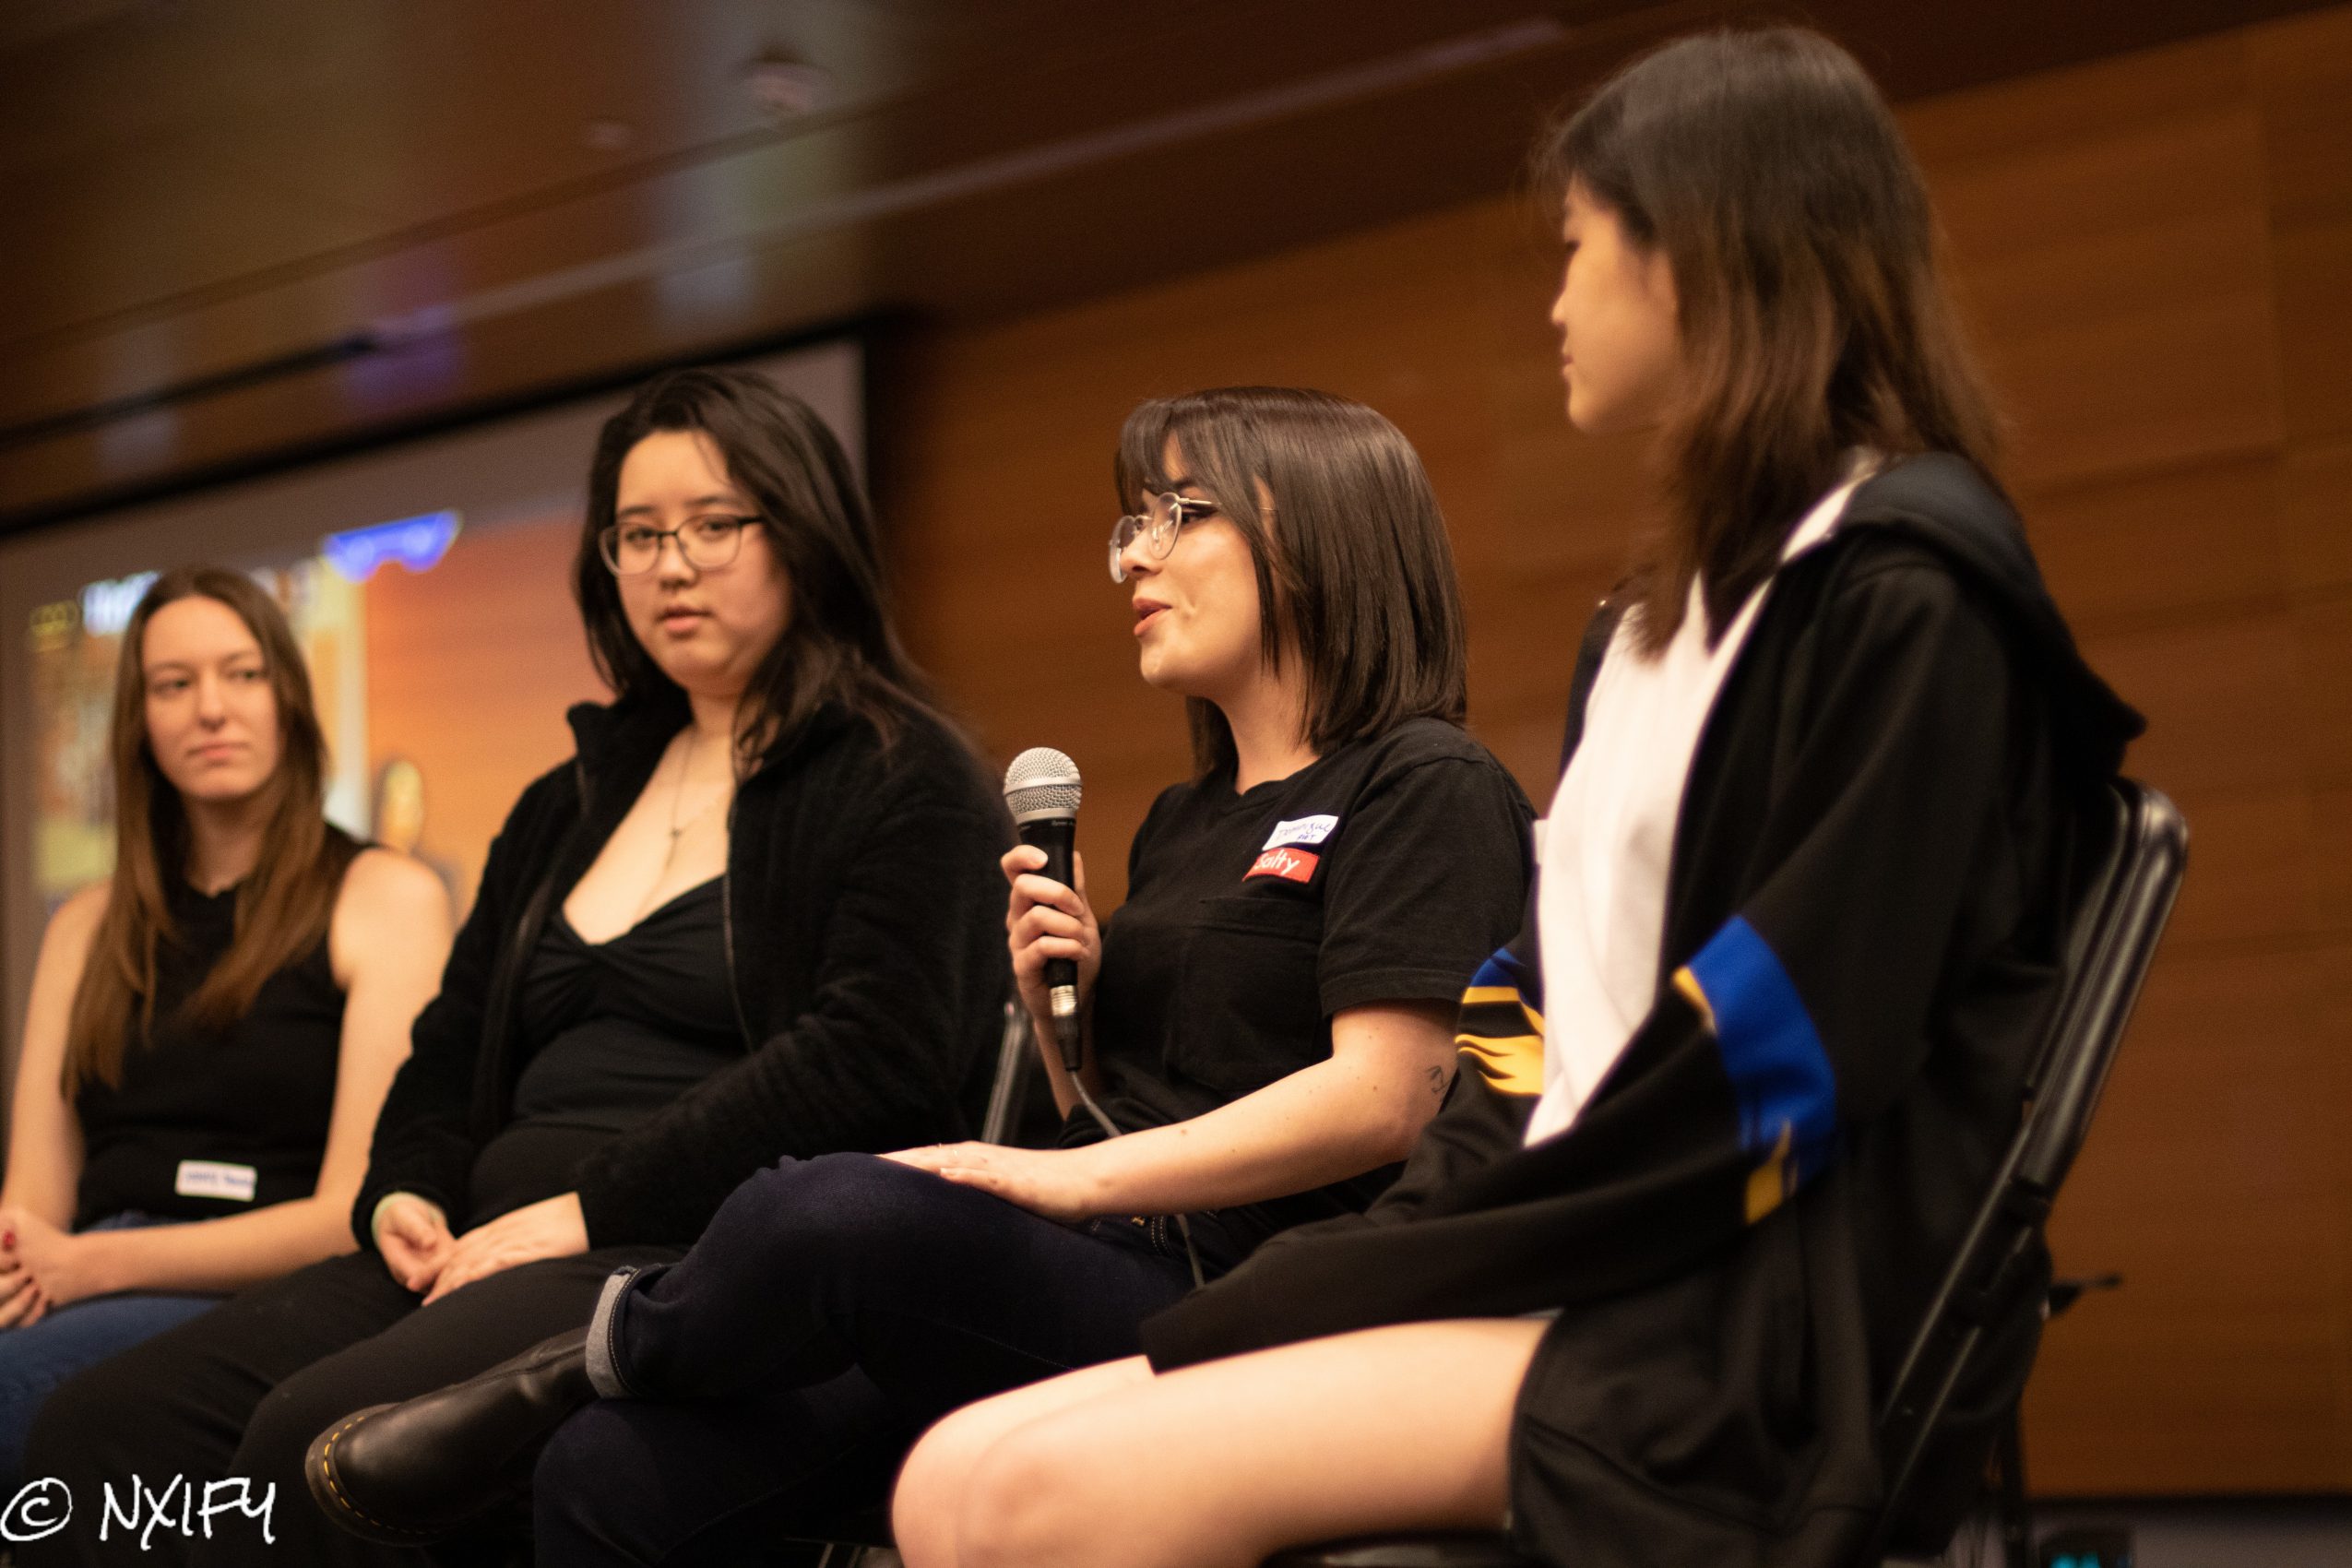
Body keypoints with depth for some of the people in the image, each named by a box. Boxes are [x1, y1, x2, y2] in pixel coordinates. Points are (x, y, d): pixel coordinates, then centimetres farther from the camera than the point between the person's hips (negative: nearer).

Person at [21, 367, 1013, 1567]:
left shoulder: (905, 783, 2)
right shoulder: (566, 807, 26)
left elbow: (871, 1055, -12)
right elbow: (456, 1042, 29)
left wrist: (591, 1209, -14)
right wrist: (403, 1191, 5)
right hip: (495, 1245, 8)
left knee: (323, 1433, -32)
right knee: (104, 1426, -16)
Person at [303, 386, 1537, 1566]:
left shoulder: (1423, 788, -1)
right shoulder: (1182, 823, 26)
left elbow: (1379, 1099, -14)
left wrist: (1076, 1177, -17)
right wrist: (1055, 1007, 6)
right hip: (1075, 1277, 8)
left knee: (834, 1211, -34)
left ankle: (610, 1347, -3)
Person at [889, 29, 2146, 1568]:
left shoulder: (1902, 601, -6)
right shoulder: (1666, 617, 24)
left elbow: (1780, 1054, -16)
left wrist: (1347, 1280, -14)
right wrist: (1387, 1245, 0)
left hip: (1756, 1330, -8)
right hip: (1580, 1263, 9)